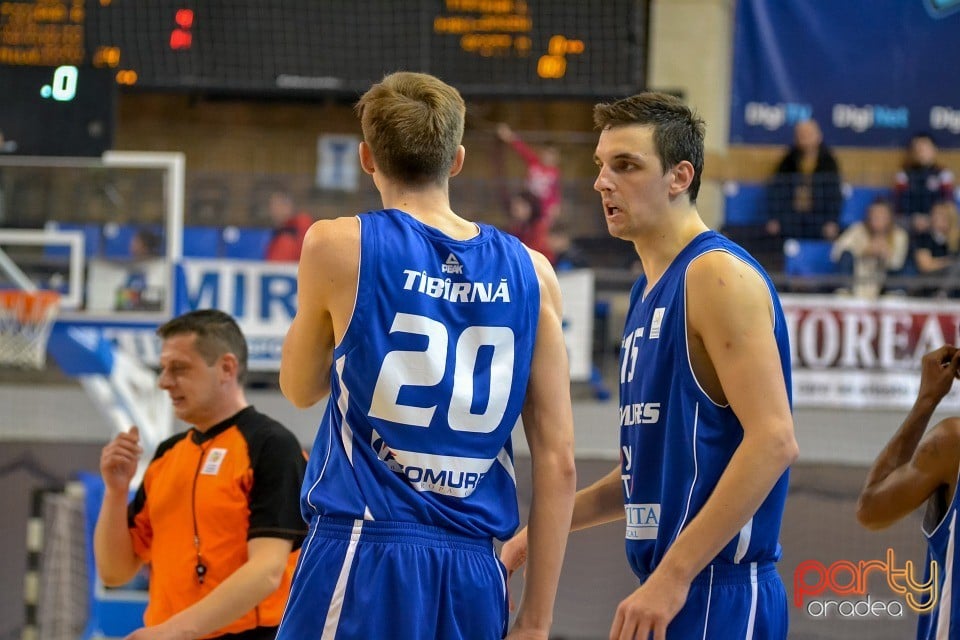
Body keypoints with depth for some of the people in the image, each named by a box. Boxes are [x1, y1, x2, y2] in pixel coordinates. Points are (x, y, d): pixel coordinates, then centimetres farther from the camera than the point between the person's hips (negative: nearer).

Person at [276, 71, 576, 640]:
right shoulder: (529, 273, 7)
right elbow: (559, 463, 5)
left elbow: (300, 389, 15)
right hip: (474, 571, 4)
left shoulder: (338, 246, -2)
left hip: (361, 556, -4)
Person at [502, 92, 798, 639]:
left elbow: (773, 441, -21)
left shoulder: (718, 275, -12)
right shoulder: (650, 291, 18)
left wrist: (674, 574, -23)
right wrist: (541, 531, 17)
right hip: (676, 591, 9)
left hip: (716, 593, -9)